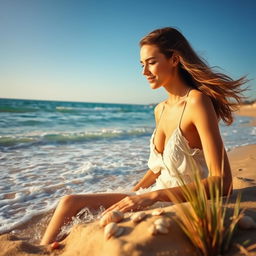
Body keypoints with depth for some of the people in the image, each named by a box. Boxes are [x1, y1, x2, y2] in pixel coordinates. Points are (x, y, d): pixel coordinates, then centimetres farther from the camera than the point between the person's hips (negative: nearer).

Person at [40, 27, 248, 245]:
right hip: (157, 199, 8)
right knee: (70, 203, -1)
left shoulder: (197, 101, -18)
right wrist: (132, 195, 10)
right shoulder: (160, 110, 6)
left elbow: (222, 182, -23)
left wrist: (152, 196, -28)